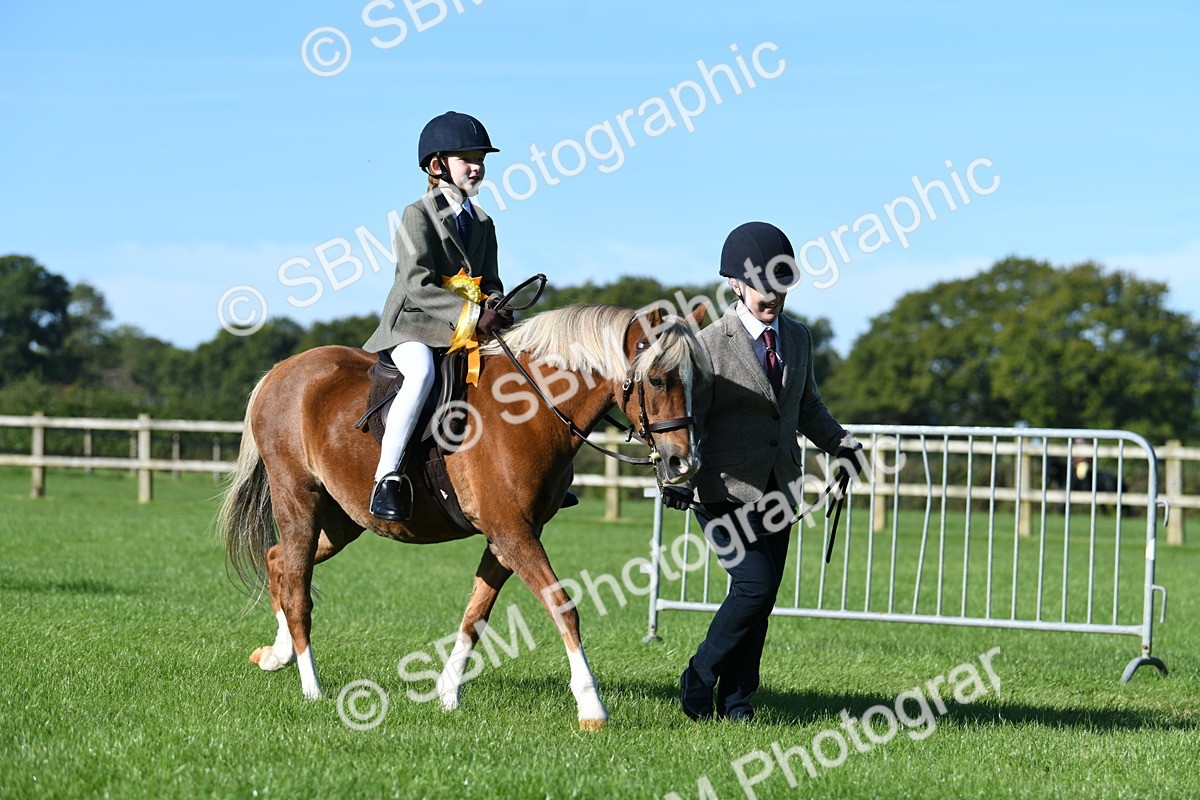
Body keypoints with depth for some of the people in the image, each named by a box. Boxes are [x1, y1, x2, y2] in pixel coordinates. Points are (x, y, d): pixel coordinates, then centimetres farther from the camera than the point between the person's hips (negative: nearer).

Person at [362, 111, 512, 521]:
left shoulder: (483, 224, 17)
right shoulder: (418, 215, -5)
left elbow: (490, 282, 15)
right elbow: (418, 285, -16)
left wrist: (497, 310, -10)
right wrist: (472, 314, -26)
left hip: (470, 328, 7)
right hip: (412, 322, -7)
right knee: (422, 372, -37)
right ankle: (387, 477, -40)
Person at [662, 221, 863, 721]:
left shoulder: (798, 339, 12)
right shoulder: (710, 346, -7)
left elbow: (808, 408, 22)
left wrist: (838, 442, 5)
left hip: (778, 490, 6)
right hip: (725, 490, -6)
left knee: (762, 597, 5)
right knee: (754, 585, -16)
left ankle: (737, 700, 15)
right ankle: (699, 678, 2)